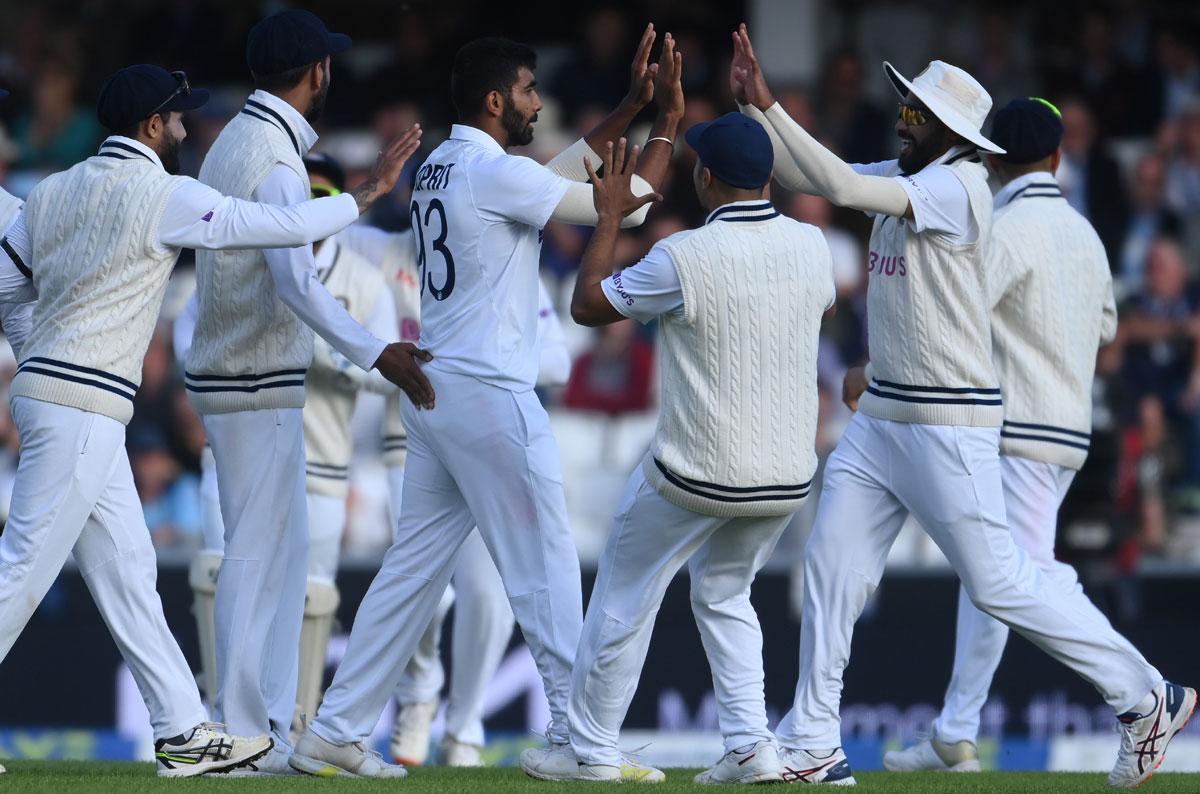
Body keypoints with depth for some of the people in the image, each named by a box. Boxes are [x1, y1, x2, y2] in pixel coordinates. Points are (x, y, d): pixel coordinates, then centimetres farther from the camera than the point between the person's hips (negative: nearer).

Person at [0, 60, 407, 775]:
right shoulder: (166, 197, -11)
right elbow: (286, 225, -10)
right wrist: (365, 197, 2)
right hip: (85, 405, -9)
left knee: (127, 569, 9)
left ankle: (183, 730, 10)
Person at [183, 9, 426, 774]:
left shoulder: (237, 140, 14)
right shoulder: (275, 156, -17)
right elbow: (296, 281, -28)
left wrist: (370, 190, 29)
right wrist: (375, 352, -35)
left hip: (233, 377, 10)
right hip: (257, 385, -10)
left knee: (280, 549, 13)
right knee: (261, 554, -7)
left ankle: (263, 730, 16)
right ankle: (246, 736, -6)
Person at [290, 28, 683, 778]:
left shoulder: (438, 170, 14)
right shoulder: (495, 173, -14)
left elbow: (554, 175, 23)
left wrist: (630, 108, 20)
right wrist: (668, 123, 1)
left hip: (433, 392, 9)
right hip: (489, 394, -9)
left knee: (415, 568, 10)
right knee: (546, 567, -3)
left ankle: (335, 734, 9)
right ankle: (580, 737, -1)